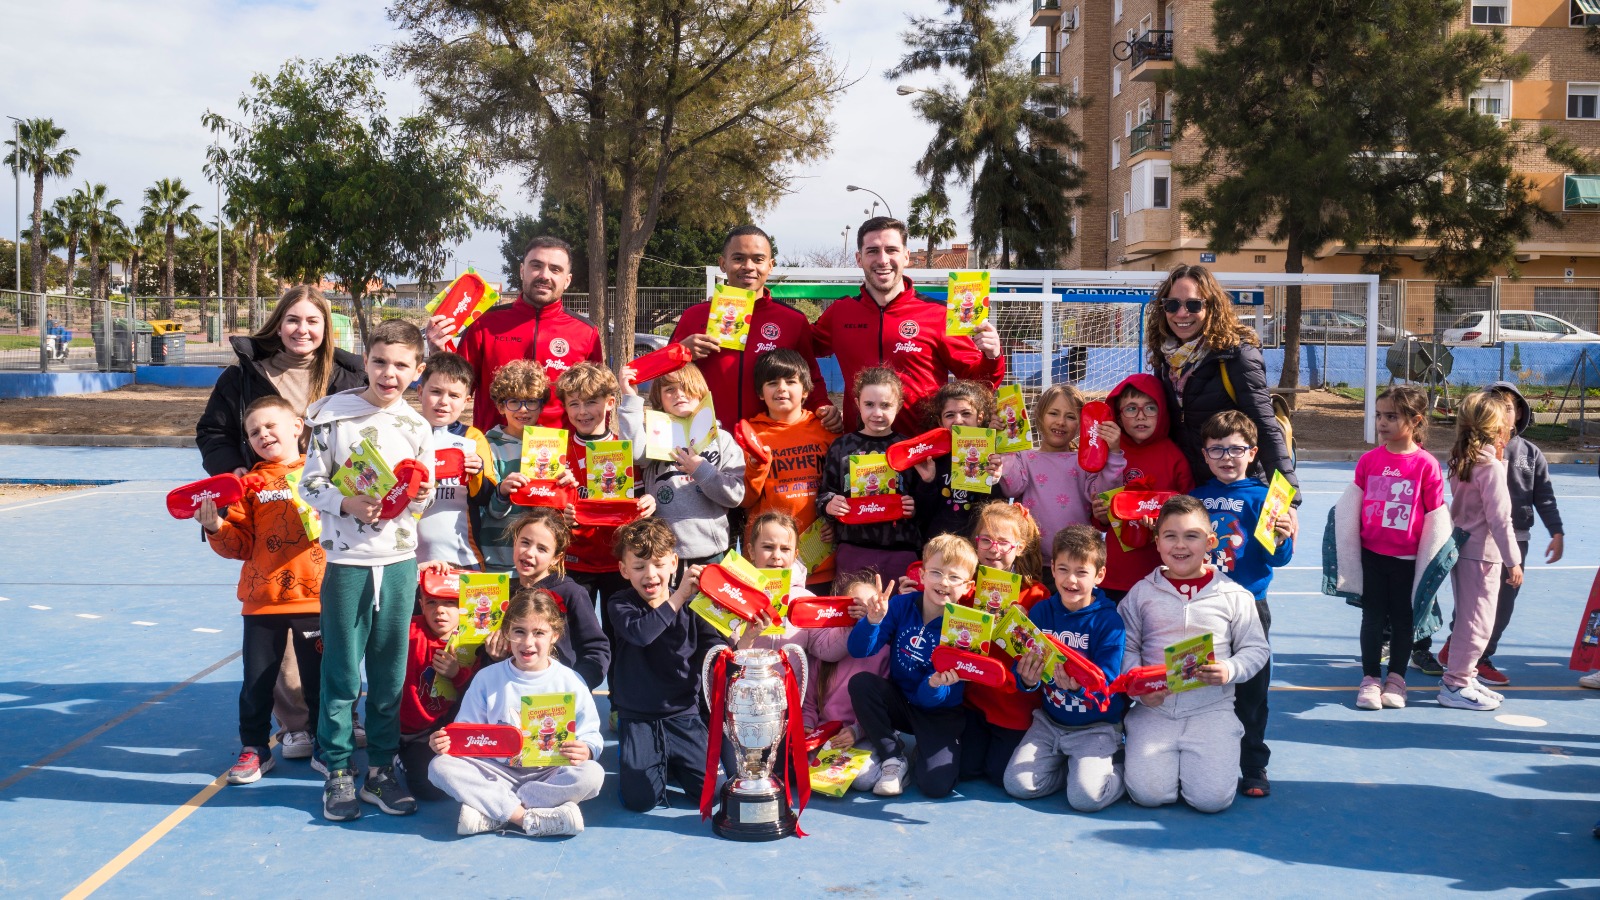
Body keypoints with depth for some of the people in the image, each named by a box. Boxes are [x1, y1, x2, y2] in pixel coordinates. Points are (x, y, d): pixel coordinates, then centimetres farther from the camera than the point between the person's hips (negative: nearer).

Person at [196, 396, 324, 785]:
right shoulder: (251, 482, 5)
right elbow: (240, 543, 2)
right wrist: (216, 528, -15)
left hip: (315, 596, -1)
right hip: (262, 599, 1)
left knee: (319, 678, 9)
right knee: (257, 679, 8)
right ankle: (254, 748, 24)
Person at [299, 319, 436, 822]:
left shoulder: (417, 428, 5)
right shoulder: (334, 416, -4)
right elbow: (311, 483, -3)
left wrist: (419, 494, -10)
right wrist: (346, 504, -18)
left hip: (400, 560, 3)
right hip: (347, 559, -3)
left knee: (390, 674, 9)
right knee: (342, 673, 1)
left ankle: (381, 769, 20)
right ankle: (337, 772, 13)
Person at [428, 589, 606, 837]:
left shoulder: (571, 682, 1)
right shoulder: (487, 679, 5)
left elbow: (591, 735, -1)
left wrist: (585, 750, -24)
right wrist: (445, 741, -17)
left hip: (549, 773, -1)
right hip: (497, 771, 1)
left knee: (592, 774, -32)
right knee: (440, 766, -22)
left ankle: (490, 813, -27)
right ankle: (526, 816, -31)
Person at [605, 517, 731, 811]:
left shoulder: (691, 605, 0)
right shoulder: (620, 605, -5)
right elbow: (640, 632, -28)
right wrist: (678, 597, -32)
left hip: (683, 713, 2)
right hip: (637, 718, -2)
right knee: (641, 799, -15)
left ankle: (672, 762, 22)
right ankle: (656, 760, 19)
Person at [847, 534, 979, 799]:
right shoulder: (901, 605, -11)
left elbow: (932, 699, -20)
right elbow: (859, 651, -15)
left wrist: (936, 685, -44)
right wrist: (873, 620, -32)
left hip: (939, 711, -3)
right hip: (899, 701, 4)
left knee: (936, 784, -24)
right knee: (860, 682, -25)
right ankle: (893, 757, -6)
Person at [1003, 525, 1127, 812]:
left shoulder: (1109, 621, -14)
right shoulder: (1041, 612, -1)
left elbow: (1107, 683, -20)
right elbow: (1024, 672, -2)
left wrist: (1078, 685, -41)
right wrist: (1027, 679, -26)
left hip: (1096, 726, -4)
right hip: (1050, 721, 4)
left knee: (1085, 796, -22)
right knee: (1017, 784, -10)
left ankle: (1119, 767, 10)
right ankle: (1067, 763, 16)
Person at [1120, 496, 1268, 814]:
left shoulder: (1233, 596, 2)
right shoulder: (1142, 593, 5)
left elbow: (1256, 649, 4)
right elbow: (1127, 648, 5)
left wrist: (1230, 670, -15)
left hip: (1211, 709, -1)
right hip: (1154, 709, 1)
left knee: (1213, 797, -15)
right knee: (1148, 793, -15)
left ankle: (1219, 754, 19)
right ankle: (1147, 756, 19)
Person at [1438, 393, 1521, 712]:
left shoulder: (1462, 461, 7)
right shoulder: (1491, 467, -18)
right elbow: (1499, 519, -18)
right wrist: (1513, 561, -13)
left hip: (1463, 549, 9)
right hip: (1481, 554, -9)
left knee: (1469, 620, 19)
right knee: (1476, 622, -1)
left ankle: (1464, 676, 28)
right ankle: (1456, 685, 4)